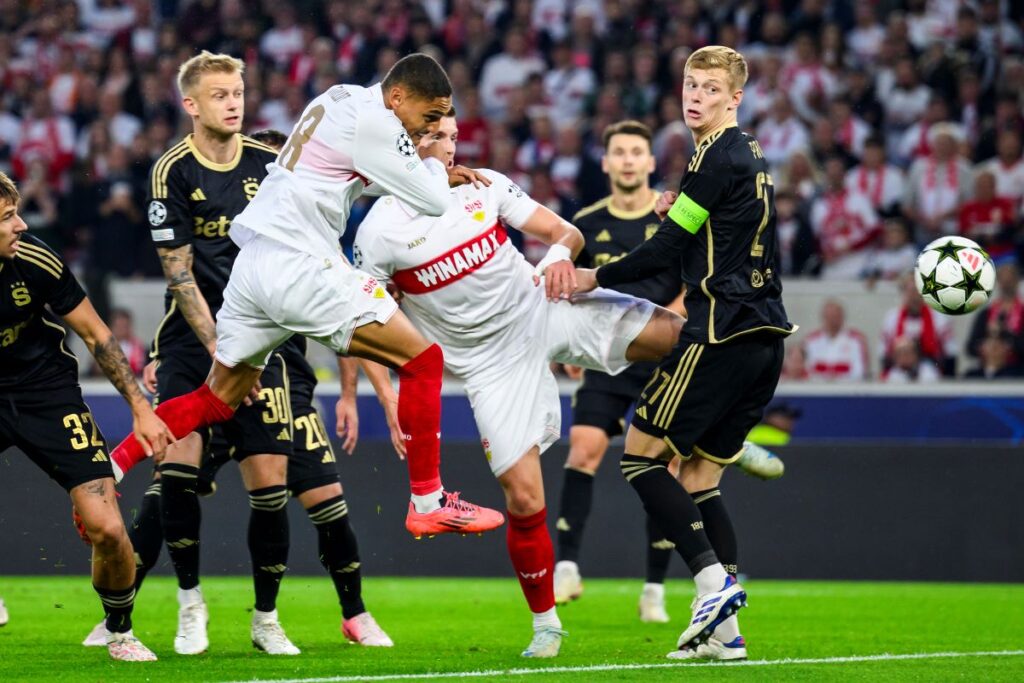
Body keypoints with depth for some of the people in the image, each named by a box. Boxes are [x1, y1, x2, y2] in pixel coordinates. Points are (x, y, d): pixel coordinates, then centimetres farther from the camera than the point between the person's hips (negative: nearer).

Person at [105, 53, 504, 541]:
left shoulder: (338, 100, 17)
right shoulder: (374, 123, -10)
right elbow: (433, 203, -7)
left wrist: (440, 176, 19)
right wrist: (436, 163, 14)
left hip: (253, 263, 9)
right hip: (298, 265, -9)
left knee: (216, 400, 17)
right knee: (422, 359, -4)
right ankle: (428, 502, -3)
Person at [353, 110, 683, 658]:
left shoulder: (483, 186, -1)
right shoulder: (380, 232, -10)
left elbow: (565, 232, 2)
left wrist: (561, 252, -23)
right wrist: (390, 400, -13)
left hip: (546, 309, 2)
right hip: (490, 364, -2)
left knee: (671, 334, -18)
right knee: (524, 499, -7)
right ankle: (545, 623, 14)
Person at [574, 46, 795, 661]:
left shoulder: (717, 156, -9)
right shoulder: (753, 157, 19)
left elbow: (667, 250, -9)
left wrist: (598, 278, 1)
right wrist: (682, 212, 12)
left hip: (722, 329, -9)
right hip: (765, 335, 9)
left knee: (642, 454, -3)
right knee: (700, 476, 10)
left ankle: (714, 579, -14)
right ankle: (723, 629, 3)